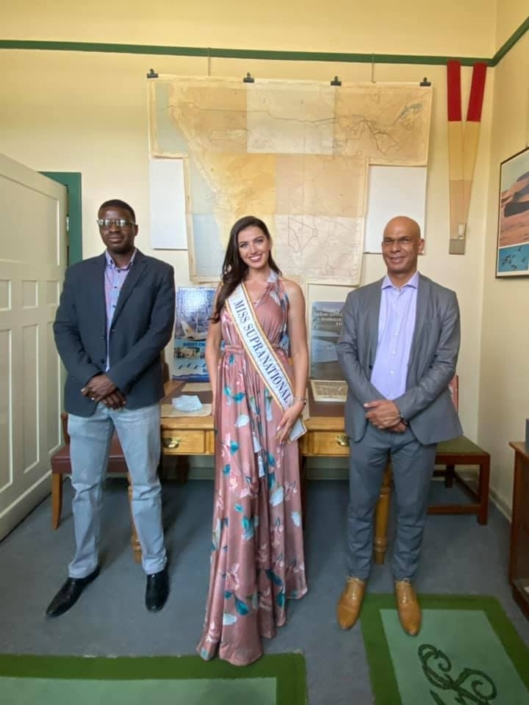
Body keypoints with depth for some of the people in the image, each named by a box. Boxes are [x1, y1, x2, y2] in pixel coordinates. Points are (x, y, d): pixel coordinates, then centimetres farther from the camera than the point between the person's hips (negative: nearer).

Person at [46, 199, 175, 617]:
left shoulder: (159, 273, 0)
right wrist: (90, 379, -11)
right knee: (85, 487, 14)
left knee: (145, 486, 8)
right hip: (85, 395, 3)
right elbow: (64, 330, 3)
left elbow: (160, 331, -9)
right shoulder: (79, 273, 9)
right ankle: (83, 568, 34)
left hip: (137, 394, -3)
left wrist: (115, 378, -15)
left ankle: (156, 566, 28)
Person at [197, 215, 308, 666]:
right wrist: (216, 394, 2)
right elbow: (212, 345, 12)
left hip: (275, 398, -1)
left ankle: (273, 576, 32)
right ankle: (241, 602, 18)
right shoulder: (227, 289, 9)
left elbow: (300, 350, 0)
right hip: (235, 398, 1)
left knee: (274, 485, 8)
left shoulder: (289, 291, 3)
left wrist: (297, 401, -9)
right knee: (238, 489, 1)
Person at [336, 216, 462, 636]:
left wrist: (402, 408, -15)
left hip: (419, 422, -1)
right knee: (361, 505, 12)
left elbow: (445, 363, -6)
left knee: (412, 509, 13)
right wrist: (373, 404, -13)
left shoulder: (443, 300, 1)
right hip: (368, 419, 1)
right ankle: (356, 578, 32)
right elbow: (346, 353, 0)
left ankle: (405, 581, 35)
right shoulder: (359, 299, 5)